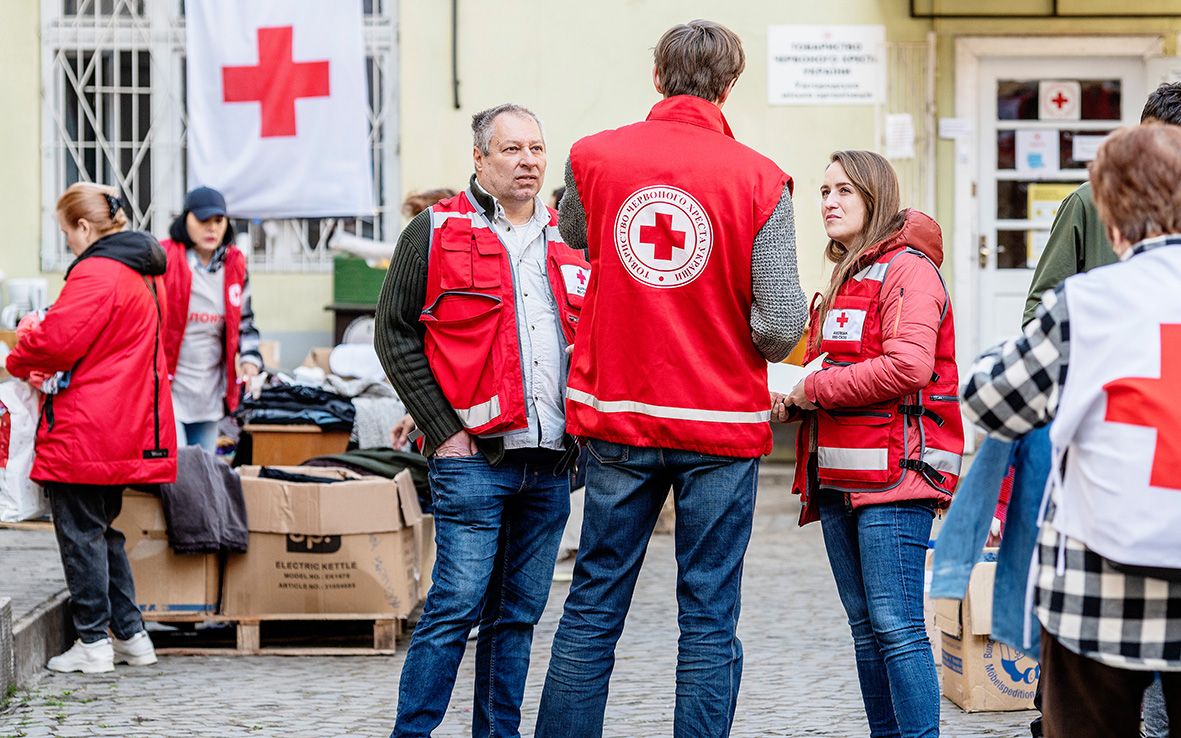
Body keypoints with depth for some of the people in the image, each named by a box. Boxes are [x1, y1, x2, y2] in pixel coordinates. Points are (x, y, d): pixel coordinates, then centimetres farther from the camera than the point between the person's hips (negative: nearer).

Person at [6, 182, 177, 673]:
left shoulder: (95, 273, -16)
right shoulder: (144, 273, 15)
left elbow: (59, 340, -21)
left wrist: (19, 362, -1)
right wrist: (46, 360, 17)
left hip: (85, 431, -9)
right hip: (129, 427, 9)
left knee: (81, 532, -1)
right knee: (104, 530, 18)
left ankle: (93, 642, 2)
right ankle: (130, 635, 19)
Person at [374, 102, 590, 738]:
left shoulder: (567, 241, 15)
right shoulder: (436, 232, 0)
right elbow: (395, 333, -2)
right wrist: (443, 430, -8)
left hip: (552, 462, 5)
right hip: (473, 457, -5)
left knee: (520, 612, 9)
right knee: (457, 605, -9)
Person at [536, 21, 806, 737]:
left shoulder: (591, 158, 0)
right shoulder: (760, 179, -8)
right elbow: (782, 325, -12)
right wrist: (752, 342, 8)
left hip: (615, 416, 2)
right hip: (721, 423, -2)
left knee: (593, 606, 9)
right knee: (710, 618, 4)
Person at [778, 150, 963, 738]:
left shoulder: (908, 270, -8)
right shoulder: (845, 278, 21)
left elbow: (908, 366, -21)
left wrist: (814, 388, -12)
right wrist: (796, 398, 8)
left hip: (894, 473, -9)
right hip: (840, 477, 9)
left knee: (896, 624, -12)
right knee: (864, 625, 9)